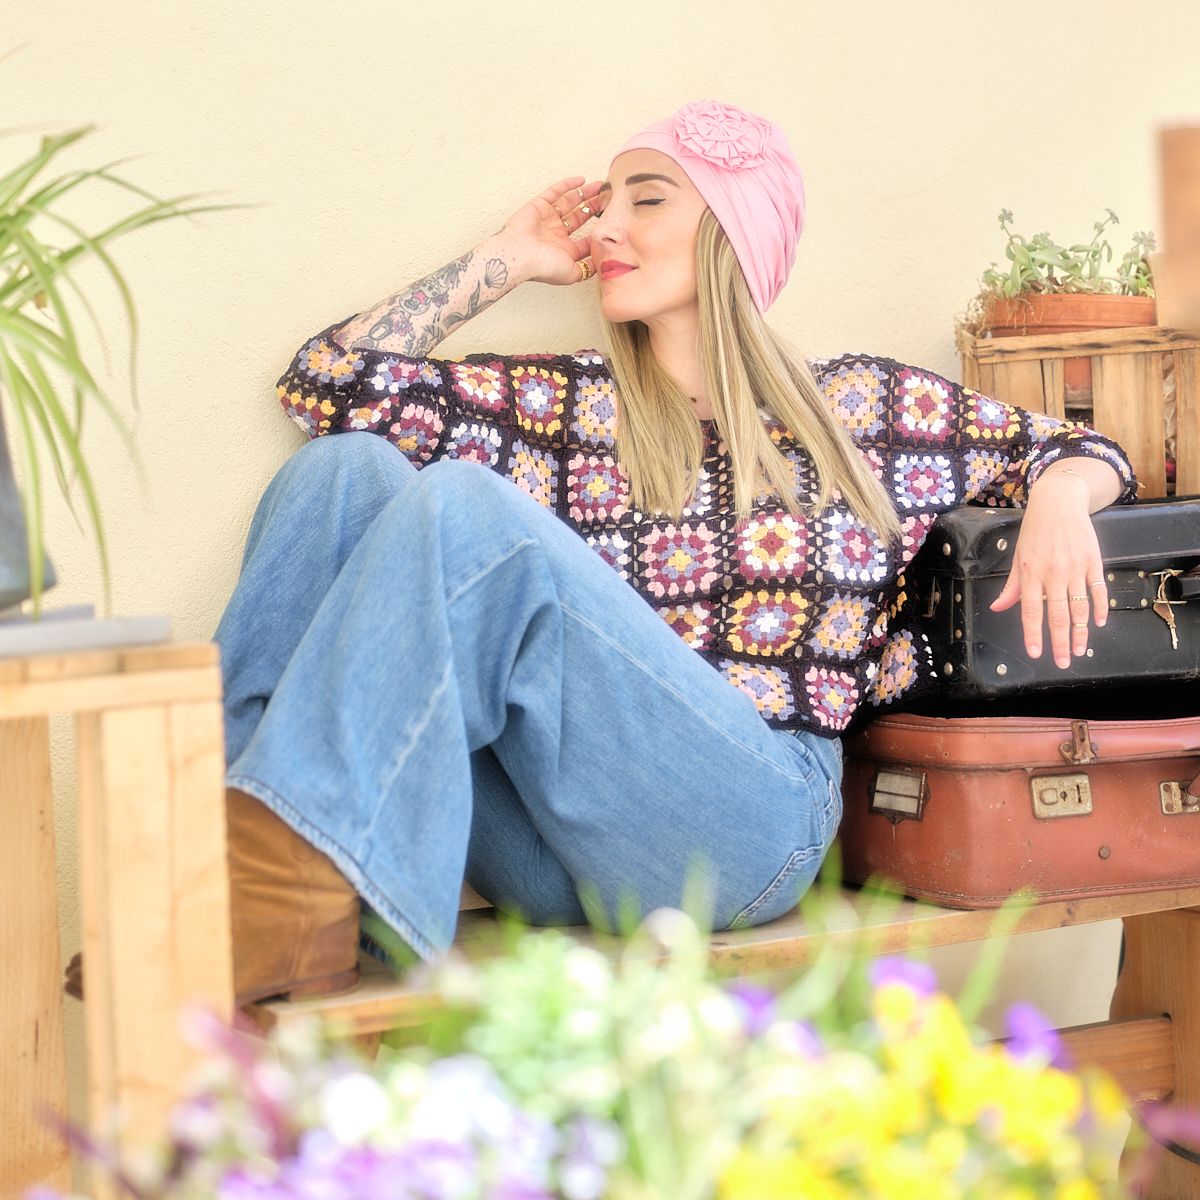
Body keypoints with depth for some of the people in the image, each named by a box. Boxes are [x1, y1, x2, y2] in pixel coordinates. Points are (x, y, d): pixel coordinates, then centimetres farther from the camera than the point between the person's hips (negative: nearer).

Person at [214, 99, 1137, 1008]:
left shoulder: (866, 408, 19)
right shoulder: (570, 404, 23)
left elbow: (1081, 451, 23)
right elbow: (327, 383, 19)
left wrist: (1060, 499, 0)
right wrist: (507, 260, 24)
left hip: (748, 818, -3)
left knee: (460, 502, -23)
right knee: (345, 470, -15)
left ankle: (291, 882, -37)